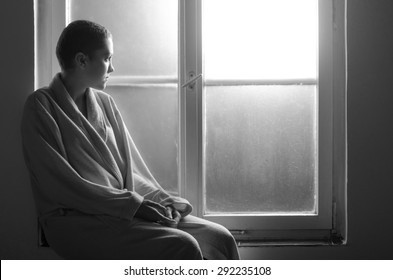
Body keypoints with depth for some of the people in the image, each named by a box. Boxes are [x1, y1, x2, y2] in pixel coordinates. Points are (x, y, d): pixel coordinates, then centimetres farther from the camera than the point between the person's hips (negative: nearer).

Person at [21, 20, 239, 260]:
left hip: (122, 210, 7)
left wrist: (161, 200, -2)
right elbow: (61, 184, -13)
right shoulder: (41, 106, -4)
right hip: (75, 221, -7)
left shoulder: (105, 103, 18)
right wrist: (134, 203, -16)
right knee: (182, 247, -27)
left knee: (219, 238, -11)